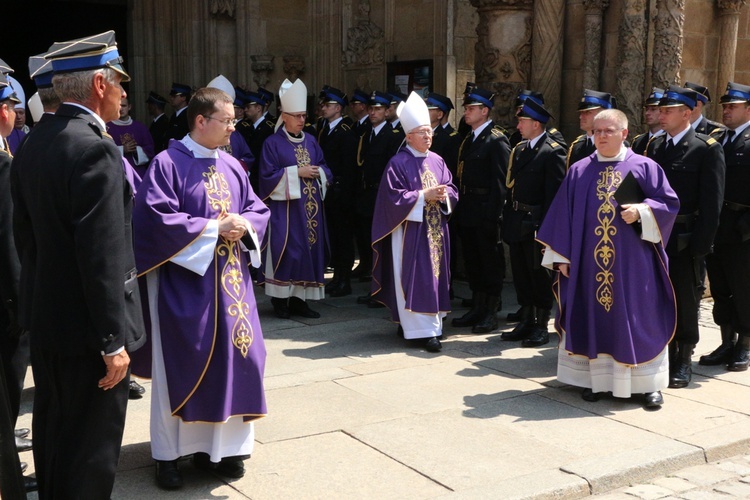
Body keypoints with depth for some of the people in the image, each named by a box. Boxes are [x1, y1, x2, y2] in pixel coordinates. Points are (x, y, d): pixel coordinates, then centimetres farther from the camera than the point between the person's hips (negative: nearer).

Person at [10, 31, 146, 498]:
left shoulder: (33, 143, 6)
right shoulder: (95, 149, -22)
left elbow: (25, 232, 13)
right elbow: (102, 256, -24)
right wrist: (113, 340, -20)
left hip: (45, 317, 9)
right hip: (87, 323, -9)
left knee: (53, 434, 24)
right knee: (92, 451, 4)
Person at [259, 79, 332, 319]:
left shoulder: (310, 141, 12)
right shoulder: (273, 143, -5)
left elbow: (324, 167, 15)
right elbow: (268, 175, -11)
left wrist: (318, 172, -8)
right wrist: (297, 172, -15)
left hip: (310, 206, 6)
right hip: (285, 207, -6)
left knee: (309, 249, 5)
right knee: (287, 251, -5)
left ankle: (299, 299, 12)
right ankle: (280, 300, 5)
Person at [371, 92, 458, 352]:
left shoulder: (437, 161, 10)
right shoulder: (398, 163, -8)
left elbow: (451, 189, 13)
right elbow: (394, 198, -12)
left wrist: (443, 194, -9)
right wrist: (423, 196, -16)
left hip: (435, 231, 6)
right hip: (410, 232, -6)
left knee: (434, 274, 9)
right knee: (415, 278, -5)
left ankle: (433, 322, 20)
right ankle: (421, 329, -2)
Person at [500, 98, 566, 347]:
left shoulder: (553, 151, -12)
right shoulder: (519, 149, 13)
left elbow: (554, 192, -16)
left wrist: (545, 225, -19)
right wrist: (507, 218, 9)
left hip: (536, 223, -8)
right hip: (516, 222, 8)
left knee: (539, 274, 2)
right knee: (521, 274, 13)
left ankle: (541, 326, 13)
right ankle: (526, 322, 25)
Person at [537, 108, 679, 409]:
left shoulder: (644, 167, 2)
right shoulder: (578, 172, 8)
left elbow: (669, 203, 1)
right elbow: (563, 216, 7)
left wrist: (642, 210, -17)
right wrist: (562, 256, 2)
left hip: (632, 265, -2)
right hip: (588, 263, 2)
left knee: (638, 321, 2)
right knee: (592, 319, 6)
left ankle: (648, 383, 11)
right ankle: (596, 379, 17)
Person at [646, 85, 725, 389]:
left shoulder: (707, 148, -6)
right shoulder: (655, 146, 10)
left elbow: (712, 200, -10)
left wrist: (702, 243, -15)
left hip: (685, 240, -5)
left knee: (685, 301, 4)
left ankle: (684, 361, 16)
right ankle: (665, 355, 22)